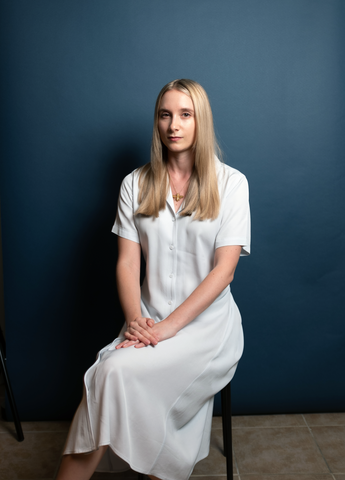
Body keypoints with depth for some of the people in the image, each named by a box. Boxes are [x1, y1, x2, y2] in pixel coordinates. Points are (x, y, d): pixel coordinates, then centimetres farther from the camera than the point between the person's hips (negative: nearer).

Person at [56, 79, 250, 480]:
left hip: (207, 322, -2)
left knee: (117, 371, -27)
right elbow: (127, 262, 3)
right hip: (150, 320, 3)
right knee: (112, 370, -28)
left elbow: (224, 268, -7)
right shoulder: (136, 184, 8)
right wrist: (136, 320, -15)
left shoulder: (230, 183, -1)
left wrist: (167, 327, -15)